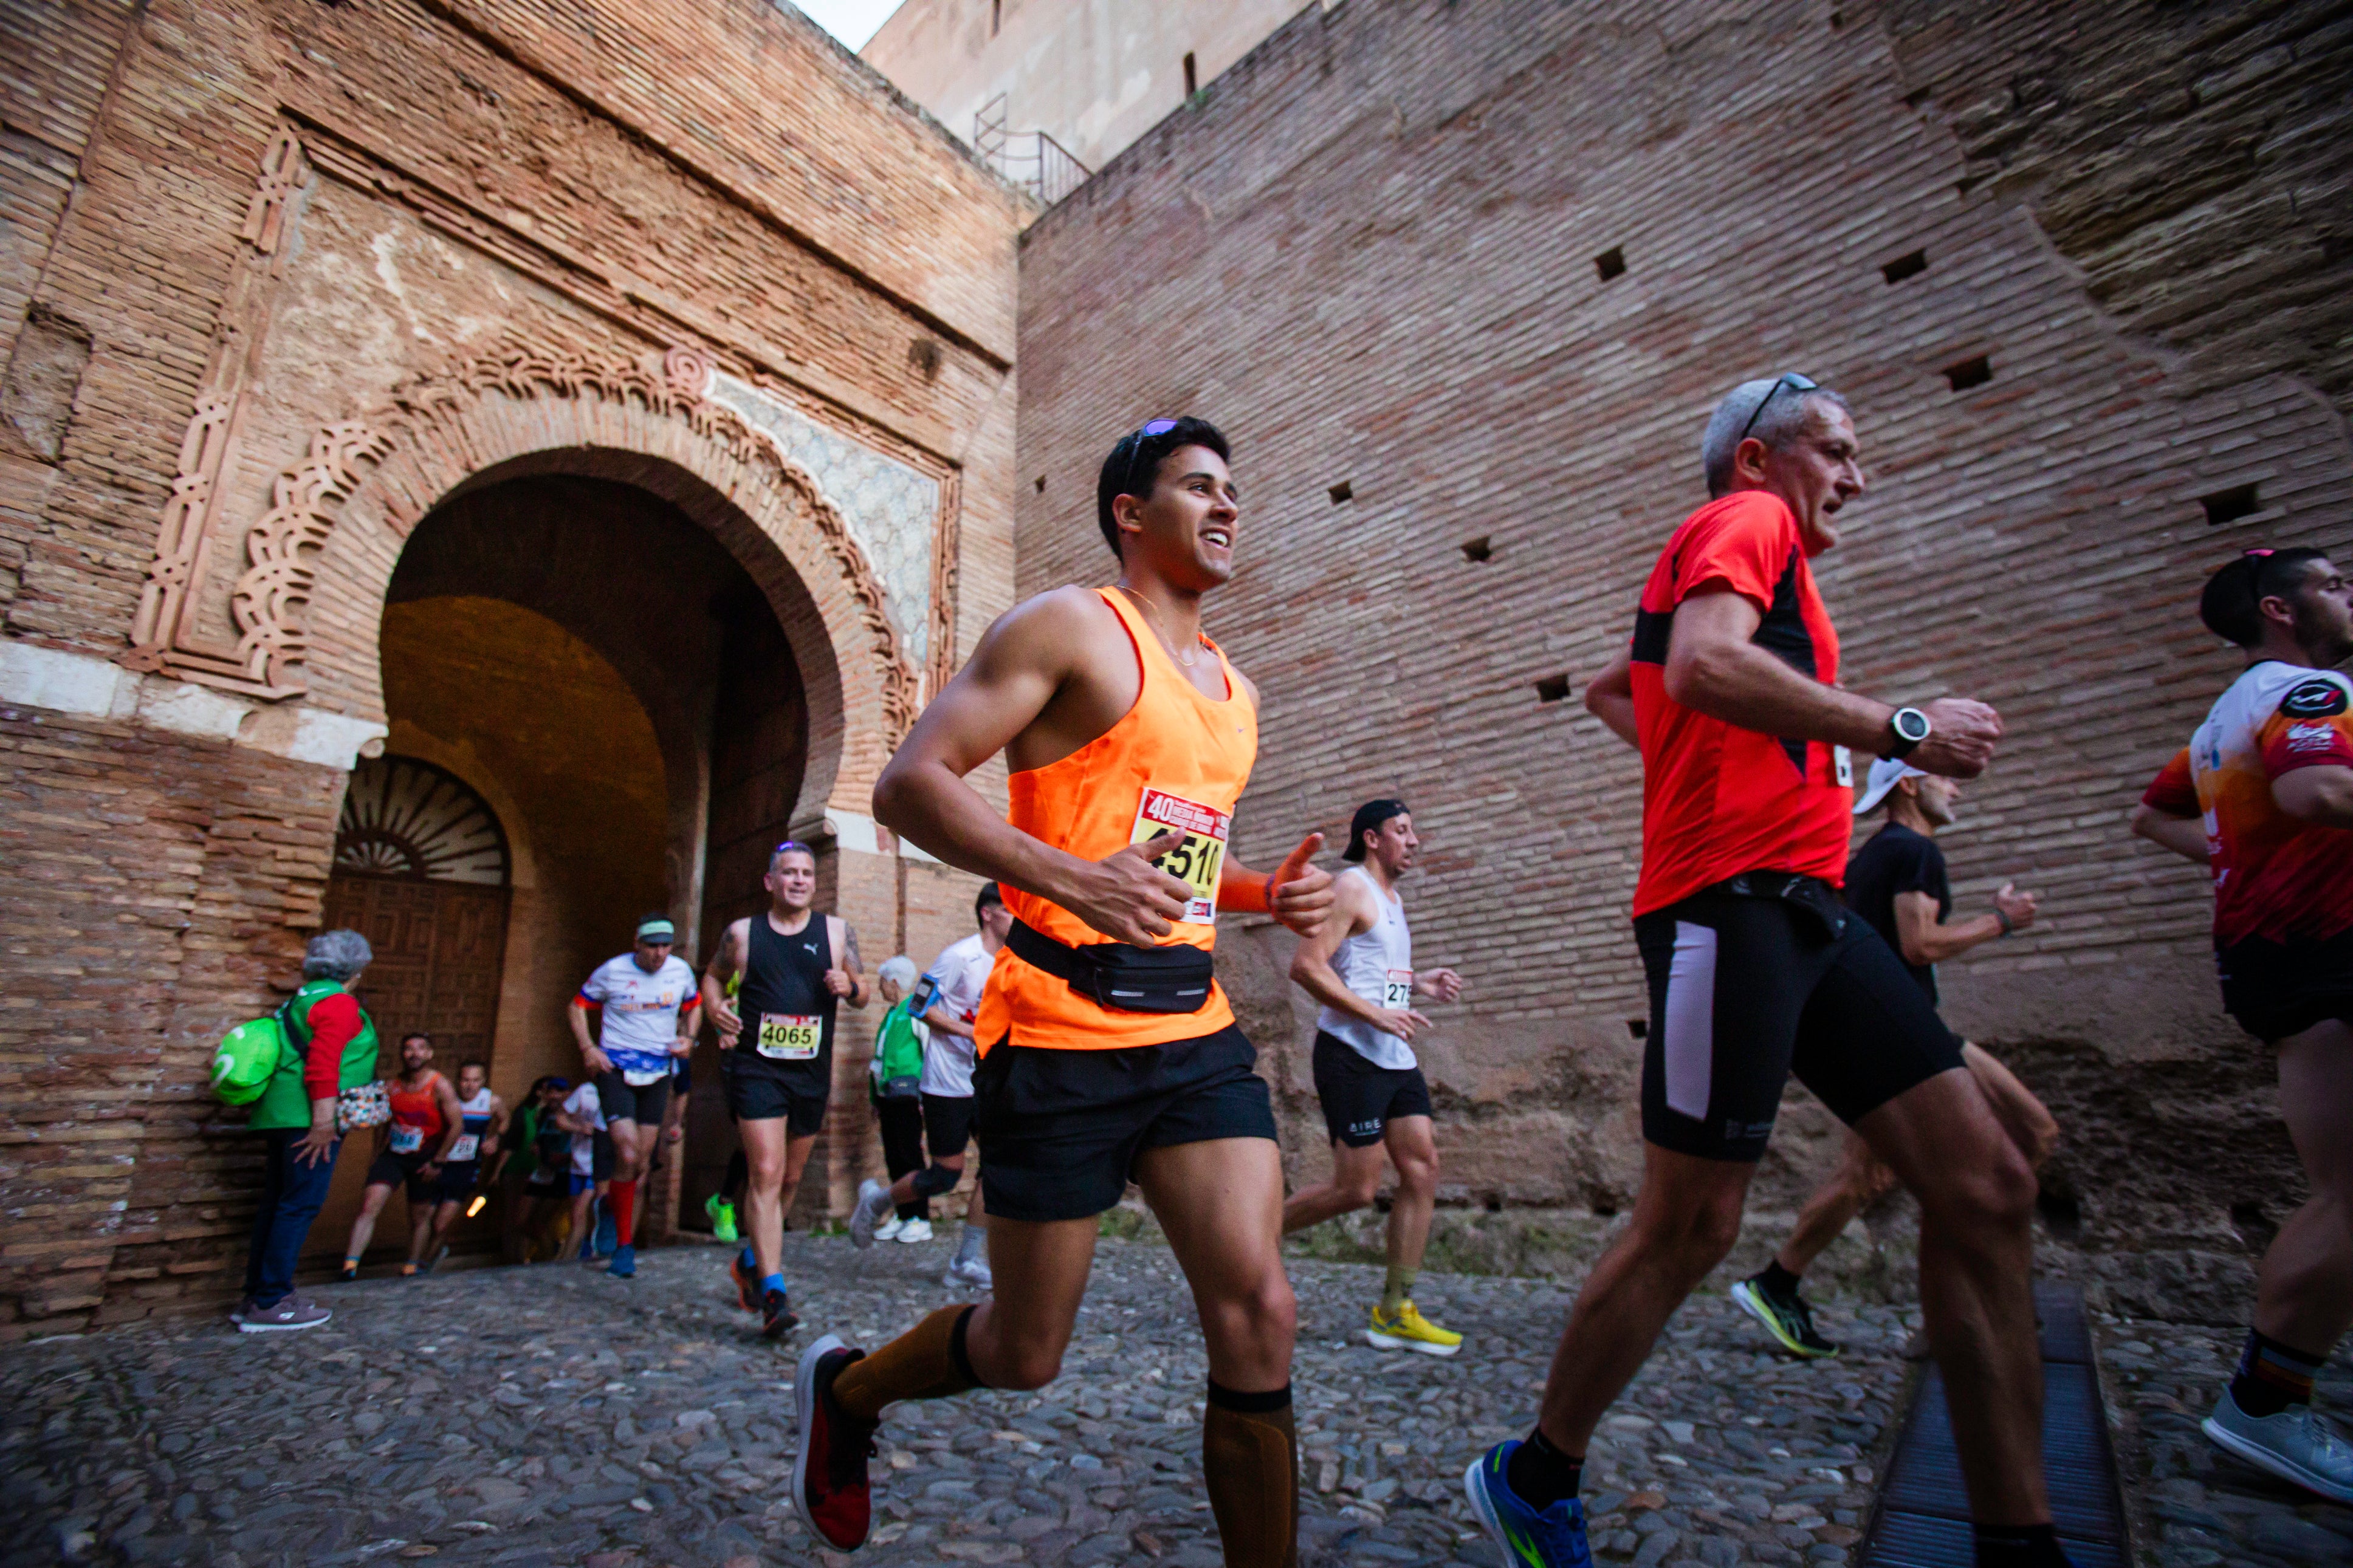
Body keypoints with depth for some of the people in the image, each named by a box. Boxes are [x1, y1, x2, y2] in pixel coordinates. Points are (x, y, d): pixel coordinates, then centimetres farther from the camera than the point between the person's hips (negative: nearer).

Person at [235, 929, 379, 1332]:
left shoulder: (302, 1000, 21)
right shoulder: (338, 1003, -10)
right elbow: (324, 1065, -20)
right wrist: (323, 1121, -21)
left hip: (279, 1116, 10)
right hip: (309, 1117, -10)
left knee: (276, 1204, 13)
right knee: (300, 1206, -6)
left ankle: (257, 1296, 20)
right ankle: (270, 1304, -5)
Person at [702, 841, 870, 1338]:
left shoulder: (836, 931, 5)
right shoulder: (742, 933, 3)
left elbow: (862, 993, 9)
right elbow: (713, 975, 19)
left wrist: (849, 987, -14)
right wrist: (715, 1008, -1)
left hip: (812, 1071, 3)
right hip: (756, 1067, -3)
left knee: (791, 1178, 15)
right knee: (766, 1173, -13)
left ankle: (752, 1260, 39)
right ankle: (773, 1292, -10)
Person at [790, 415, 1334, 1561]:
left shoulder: (1233, 692, 18)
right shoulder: (1071, 627, -5)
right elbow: (908, 784, -12)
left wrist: (1267, 893, 9)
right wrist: (1071, 879, -25)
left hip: (1195, 1030, 6)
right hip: (1061, 1035, -6)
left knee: (1258, 1314, -6)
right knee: (1025, 1355, 9)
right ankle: (845, 1388, 41)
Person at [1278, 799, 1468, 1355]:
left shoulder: (1392, 898, 21)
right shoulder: (1350, 887, -9)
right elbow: (1306, 965, -19)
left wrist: (1420, 983, 15)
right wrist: (1376, 1015, -22)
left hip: (1396, 1059, 9)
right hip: (1352, 1055, -9)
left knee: (1423, 1170, 3)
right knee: (1356, 1189, -7)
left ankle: (1395, 1312, 11)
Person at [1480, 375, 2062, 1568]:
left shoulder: (1758, 551, 28)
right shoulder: (1750, 519, 0)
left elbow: (1609, 688, 38)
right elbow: (1703, 665, -22)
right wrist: (1902, 730, -14)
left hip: (1806, 911, 10)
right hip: (1734, 900, -10)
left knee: (1988, 1187, 5)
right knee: (1689, 1228, -4)